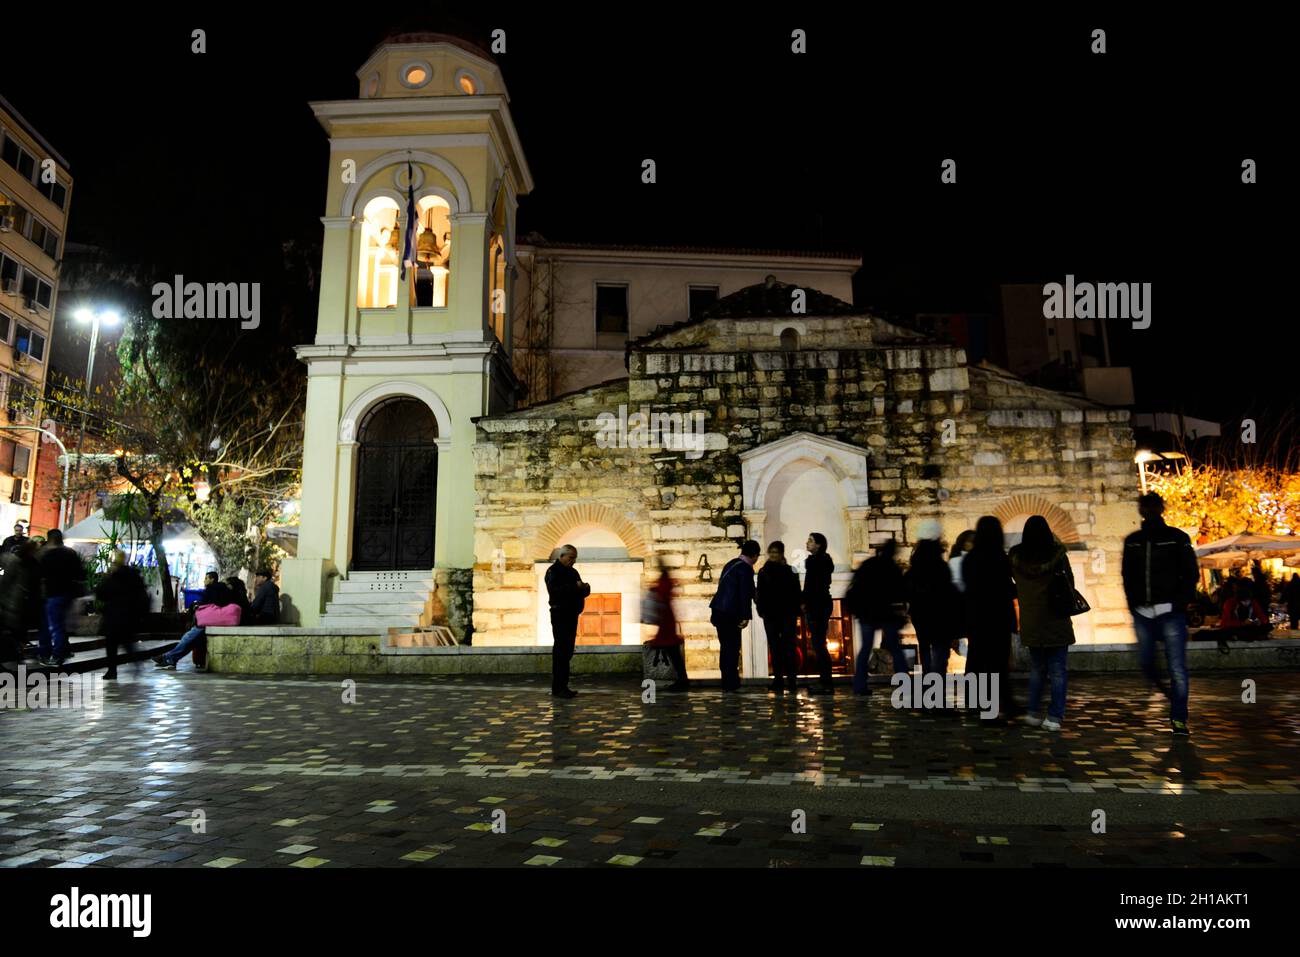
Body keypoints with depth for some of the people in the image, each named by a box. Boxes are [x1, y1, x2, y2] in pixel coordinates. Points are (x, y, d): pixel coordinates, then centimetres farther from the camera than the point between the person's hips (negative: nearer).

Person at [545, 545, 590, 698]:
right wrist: (574, 587, -26)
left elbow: (582, 593, 20)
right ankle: (558, 688, -7)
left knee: (568, 651, 9)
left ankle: (563, 686, 14)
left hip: (572, 615, 8)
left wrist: (585, 588, -2)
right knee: (561, 650, -9)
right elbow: (554, 591, -23)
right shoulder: (553, 571, -7)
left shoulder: (573, 572, 18)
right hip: (560, 615, -8)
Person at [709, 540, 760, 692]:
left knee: (725, 647, 13)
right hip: (730, 613, -9)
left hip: (719, 610, 9)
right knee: (732, 648, -4)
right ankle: (731, 684, -4)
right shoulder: (745, 568, -11)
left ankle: (727, 682, 18)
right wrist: (746, 616, -15)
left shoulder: (731, 564, 16)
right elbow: (745, 594, -16)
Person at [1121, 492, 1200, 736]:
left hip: (1170, 612, -2)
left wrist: (1180, 603, 2)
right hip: (1142, 613, 2)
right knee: (1145, 661, 4)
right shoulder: (1132, 541, 7)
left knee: (1177, 667, 1)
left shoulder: (1177, 538, 5)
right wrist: (1133, 604, 4)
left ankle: (1178, 718, 10)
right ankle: (1162, 689, 22)